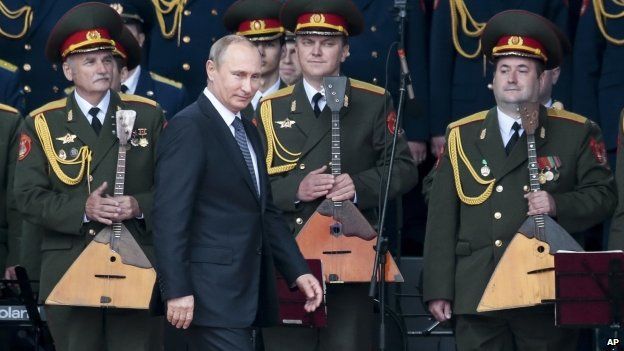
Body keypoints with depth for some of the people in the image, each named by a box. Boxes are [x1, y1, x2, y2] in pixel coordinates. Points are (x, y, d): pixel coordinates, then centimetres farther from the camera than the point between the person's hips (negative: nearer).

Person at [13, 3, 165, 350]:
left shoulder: (147, 116, 8)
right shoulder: (42, 124, 5)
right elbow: (29, 197, -2)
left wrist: (140, 205, -13)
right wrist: (82, 209, -16)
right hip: (68, 270, 0)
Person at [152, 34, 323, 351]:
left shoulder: (248, 131, 19)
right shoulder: (188, 127, -10)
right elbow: (170, 215, -16)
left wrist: (298, 271, 13)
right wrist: (177, 291, -20)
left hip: (249, 292, 9)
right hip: (213, 294, -9)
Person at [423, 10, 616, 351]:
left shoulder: (576, 133, 9)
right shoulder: (461, 136, 12)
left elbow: (603, 194, 7)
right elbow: (442, 219, 9)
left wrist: (558, 205, -13)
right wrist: (438, 290, 2)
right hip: (476, 295, 1)